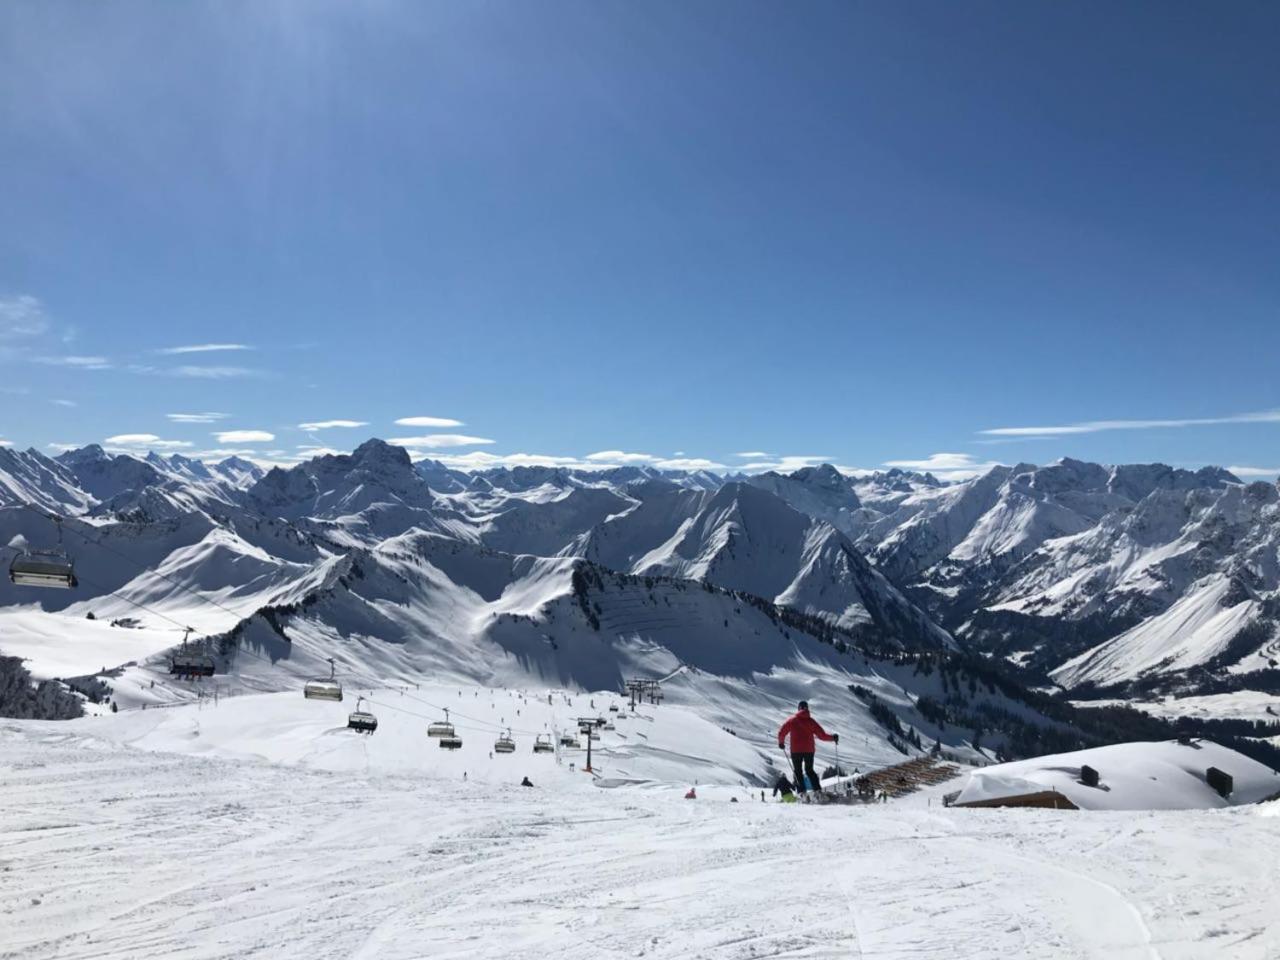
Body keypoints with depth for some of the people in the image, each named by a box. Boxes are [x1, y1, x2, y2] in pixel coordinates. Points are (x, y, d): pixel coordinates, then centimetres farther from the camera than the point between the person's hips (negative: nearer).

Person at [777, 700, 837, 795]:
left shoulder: (791, 720, 0)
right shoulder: (811, 721, 2)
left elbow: (782, 733, 1)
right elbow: (822, 735, 1)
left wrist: (781, 743, 19)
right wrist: (833, 738, 15)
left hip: (796, 750, -2)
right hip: (809, 750, 2)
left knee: (798, 771, 8)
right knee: (809, 770, 17)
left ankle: (802, 792, -6)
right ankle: (818, 789, 1)